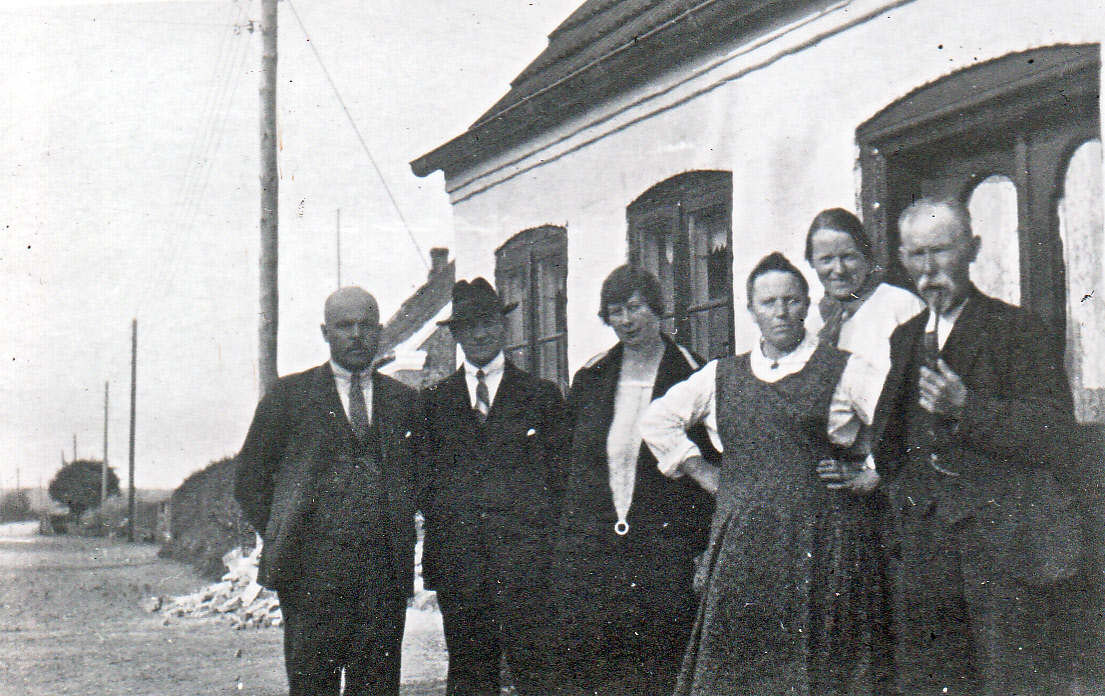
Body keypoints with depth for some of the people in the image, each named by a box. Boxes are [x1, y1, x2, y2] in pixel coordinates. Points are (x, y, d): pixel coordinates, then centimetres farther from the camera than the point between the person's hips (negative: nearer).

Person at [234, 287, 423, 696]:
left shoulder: (404, 401, 13)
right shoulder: (289, 395, 5)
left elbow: (416, 477, 21)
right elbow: (249, 479, 8)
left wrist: (401, 535, 9)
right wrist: (280, 540, 2)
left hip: (386, 570, 2)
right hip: (312, 572, -2)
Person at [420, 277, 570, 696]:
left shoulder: (542, 396, 12)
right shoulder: (434, 401, 15)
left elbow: (559, 473, 10)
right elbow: (426, 473, 16)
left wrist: (544, 531, 0)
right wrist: (440, 528, 3)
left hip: (523, 555, -2)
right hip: (457, 561, 2)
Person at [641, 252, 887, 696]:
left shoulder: (845, 371, 3)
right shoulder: (720, 376, 13)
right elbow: (657, 420, 22)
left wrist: (869, 477, -3)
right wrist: (705, 476, 15)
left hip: (821, 541, -3)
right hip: (742, 542, 3)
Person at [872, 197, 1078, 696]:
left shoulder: (1018, 331, -3)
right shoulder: (905, 338, 18)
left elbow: (1053, 431, -13)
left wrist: (967, 407, -22)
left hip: (1000, 533, -6)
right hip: (924, 534, 6)